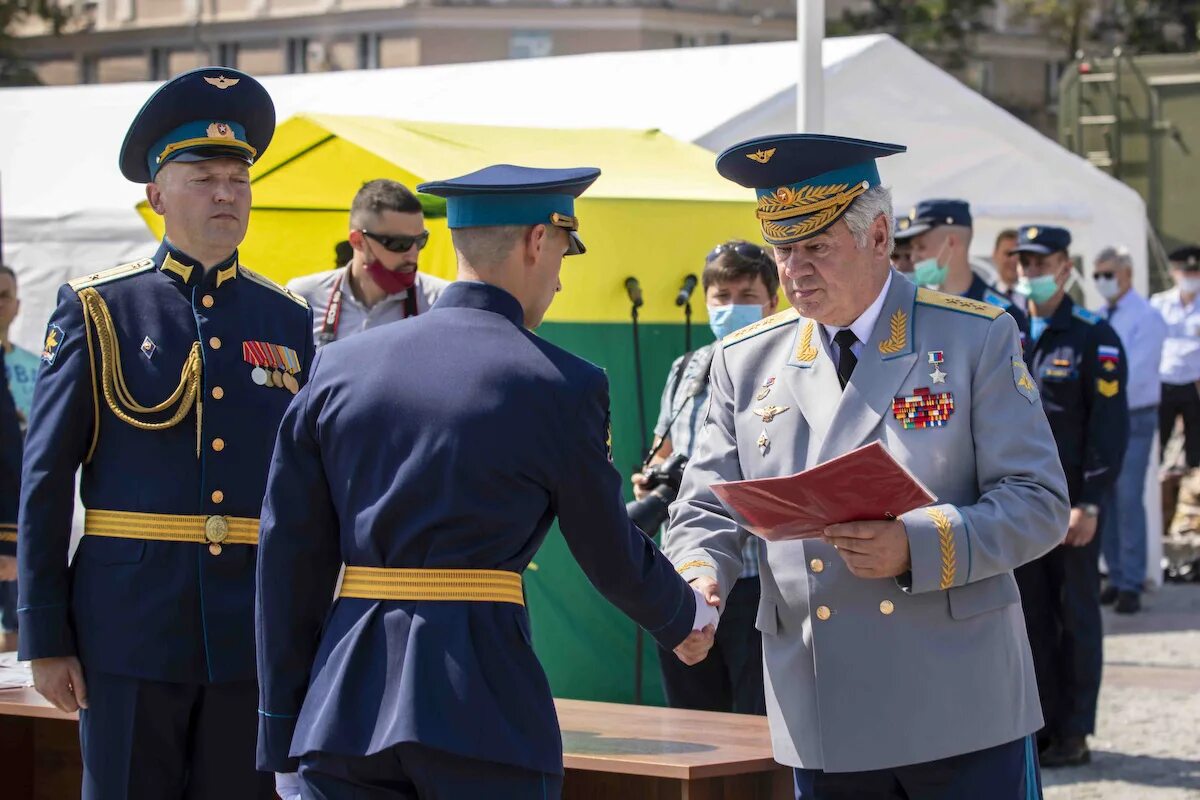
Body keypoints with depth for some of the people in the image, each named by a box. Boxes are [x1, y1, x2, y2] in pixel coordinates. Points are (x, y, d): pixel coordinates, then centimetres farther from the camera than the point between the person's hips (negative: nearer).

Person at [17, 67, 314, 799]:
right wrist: (45, 639, -5)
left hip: (254, 635, 3)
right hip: (132, 630, -3)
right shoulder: (98, 312, 1)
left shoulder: (287, 320, 10)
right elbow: (45, 484, -1)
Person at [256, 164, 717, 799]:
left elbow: (289, 561, 8)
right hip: (483, 707, -3)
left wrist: (282, 732, 12)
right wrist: (684, 619, 31)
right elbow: (610, 552, 10)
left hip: (343, 707, 4)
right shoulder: (562, 387, -2)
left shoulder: (339, 366, 8)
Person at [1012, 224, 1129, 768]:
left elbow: (1110, 427, -9)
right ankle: (1041, 724, 16)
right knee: (1030, 614, 8)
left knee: (1075, 616, 1)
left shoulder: (1094, 338, -5)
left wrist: (1090, 503, -15)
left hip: (1071, 503, -5)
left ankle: (1073, 733, 6)